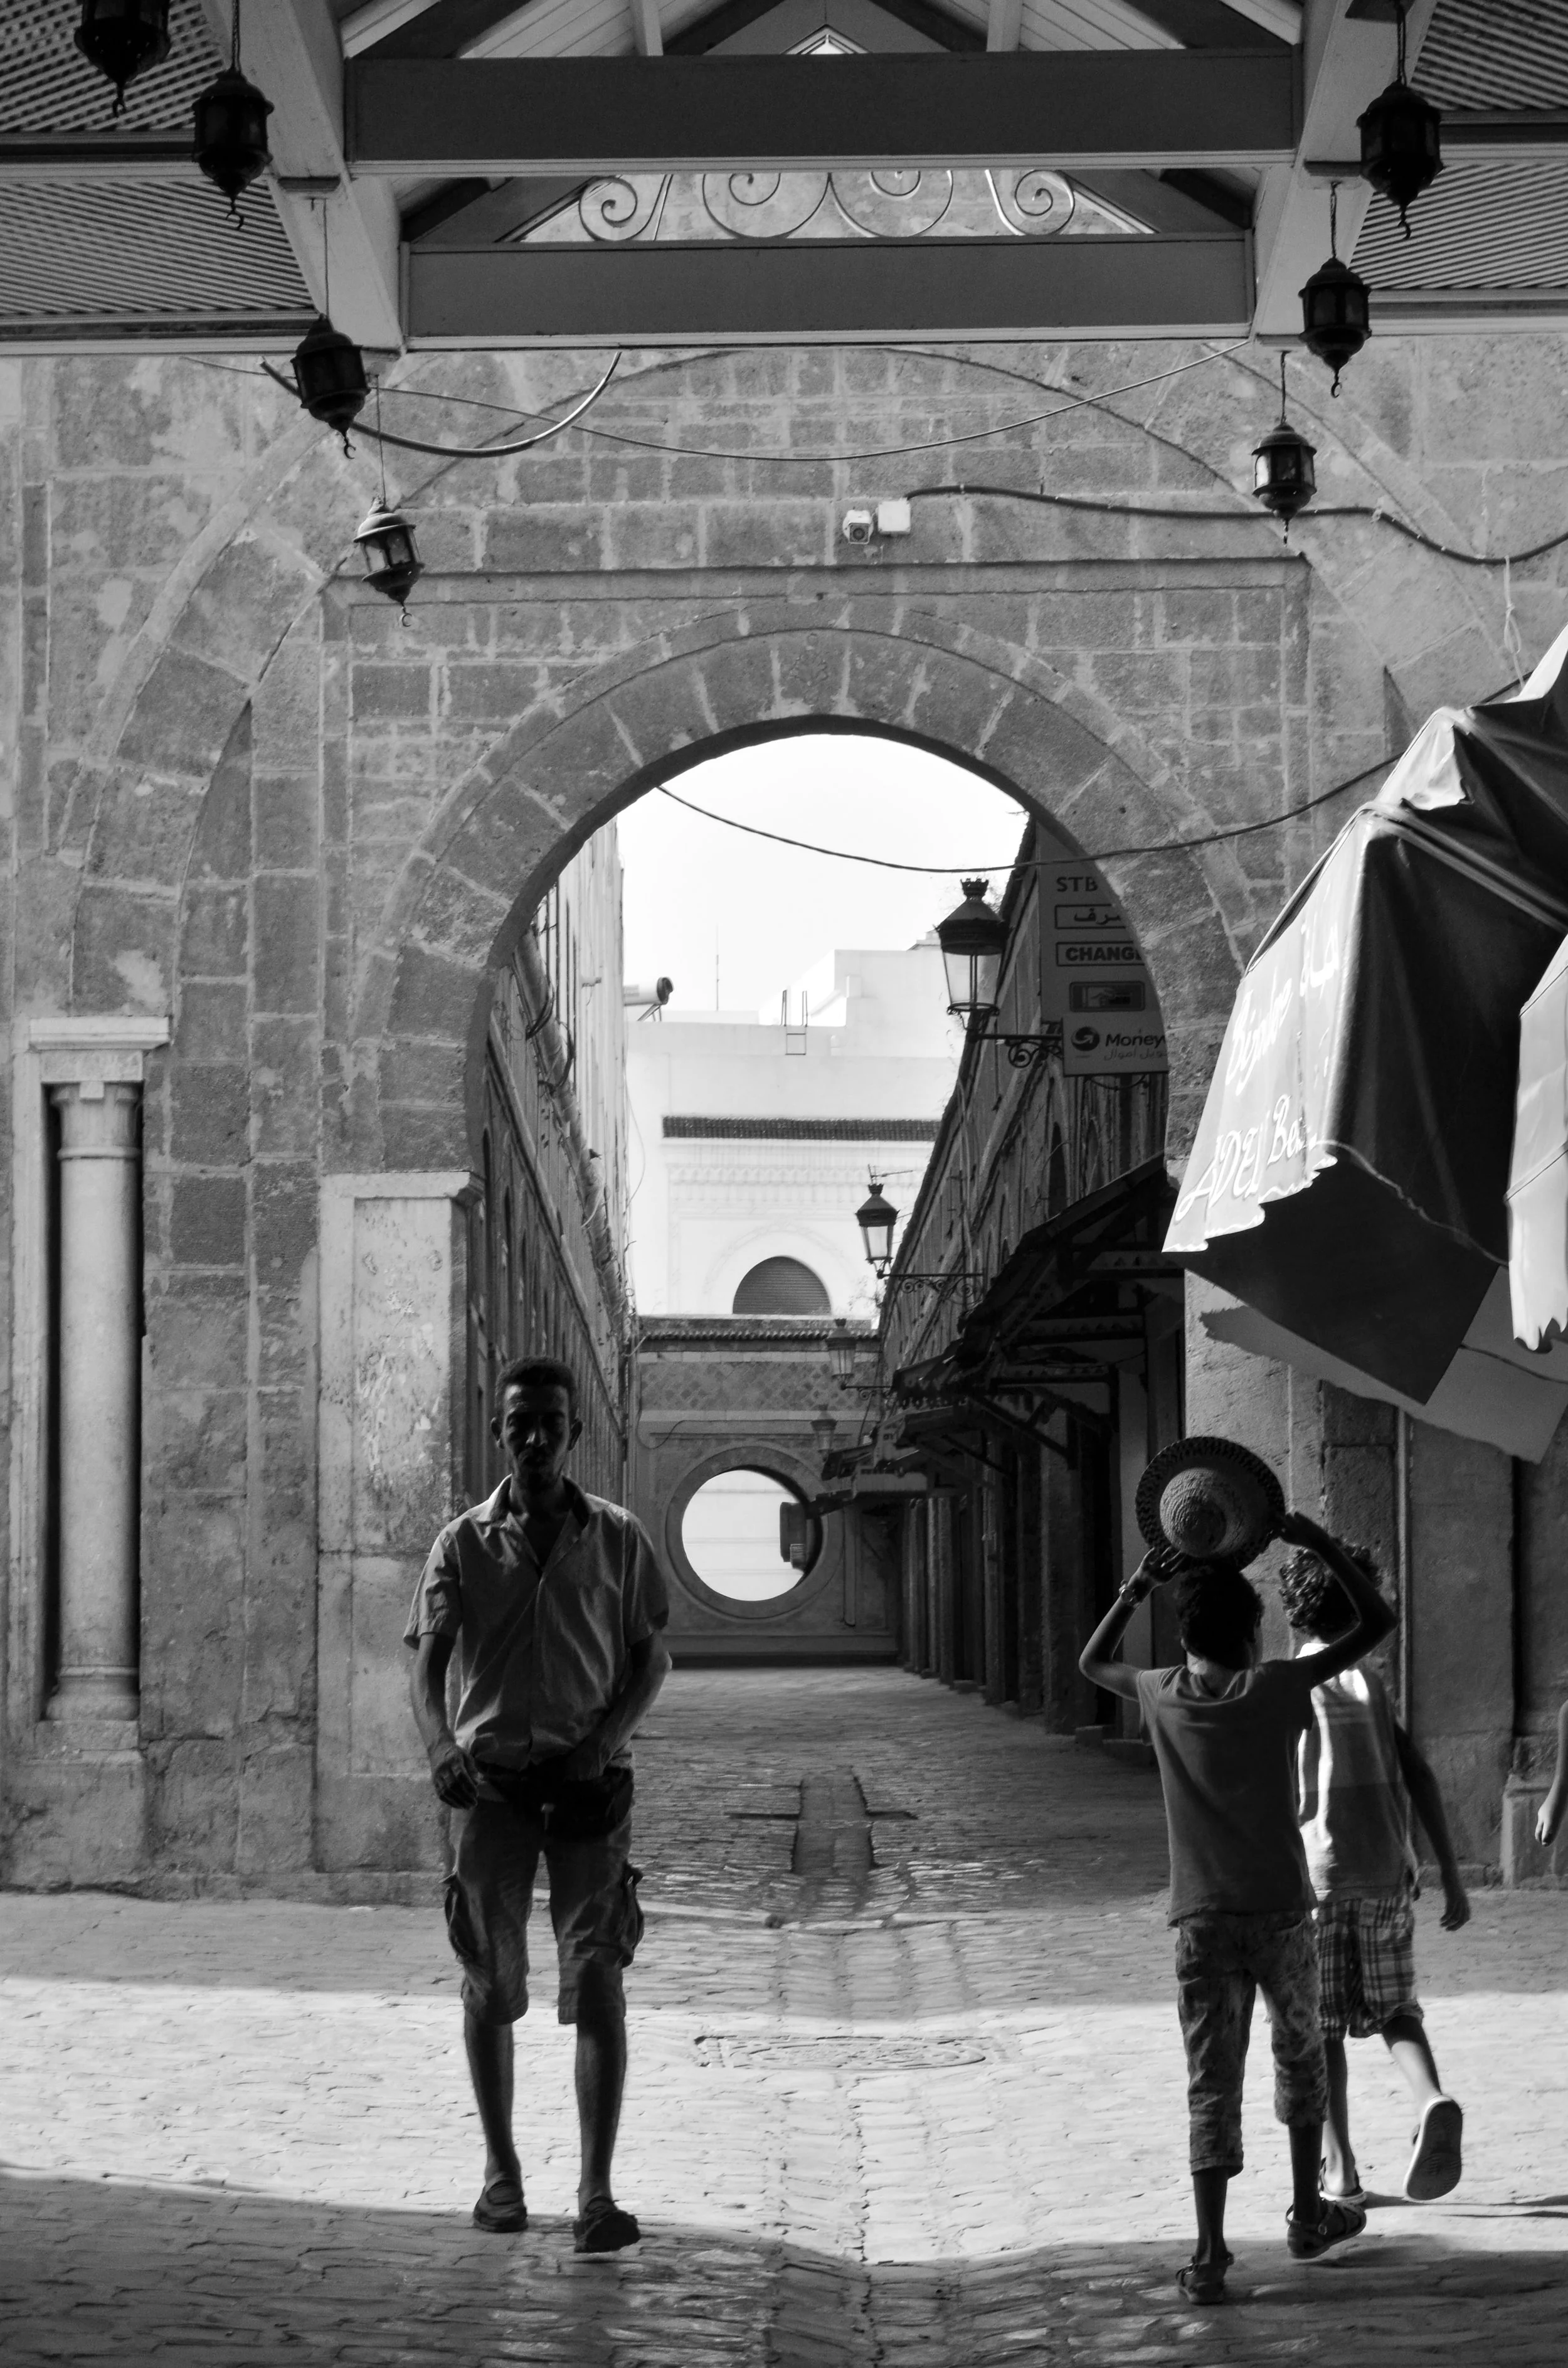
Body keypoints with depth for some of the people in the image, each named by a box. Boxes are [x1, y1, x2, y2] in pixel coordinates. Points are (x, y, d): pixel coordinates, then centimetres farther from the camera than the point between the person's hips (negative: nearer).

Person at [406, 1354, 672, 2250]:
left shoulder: (618, 1538, 4)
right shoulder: (466, 1542, 4)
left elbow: (651, 1658, 8)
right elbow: (427, 1662, -1)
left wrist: (604, 1739, -10)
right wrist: (441, 1744, -21)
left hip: (589, 1777, -1)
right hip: (492, 1775, 1)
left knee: (598, 1985, -9)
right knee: (492, 1985, 6)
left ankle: (598, 2194, -10)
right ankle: (502, 2172, 21)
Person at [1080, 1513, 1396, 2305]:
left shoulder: (1161, 1697, -2)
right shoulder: (1277, 1689, -8)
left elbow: (1091, 1663, 20)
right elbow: (1378, 1623, -1)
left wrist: (1137, 1586, 14)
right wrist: (1320, 1544, 3)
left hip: (1202, 1922, 1)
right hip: (1281, 1914, -1)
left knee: (1211, 2089, 0)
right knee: (1300, 2060, 21)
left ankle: (1209, 2256, -7)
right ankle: (1307, 2214, 31)